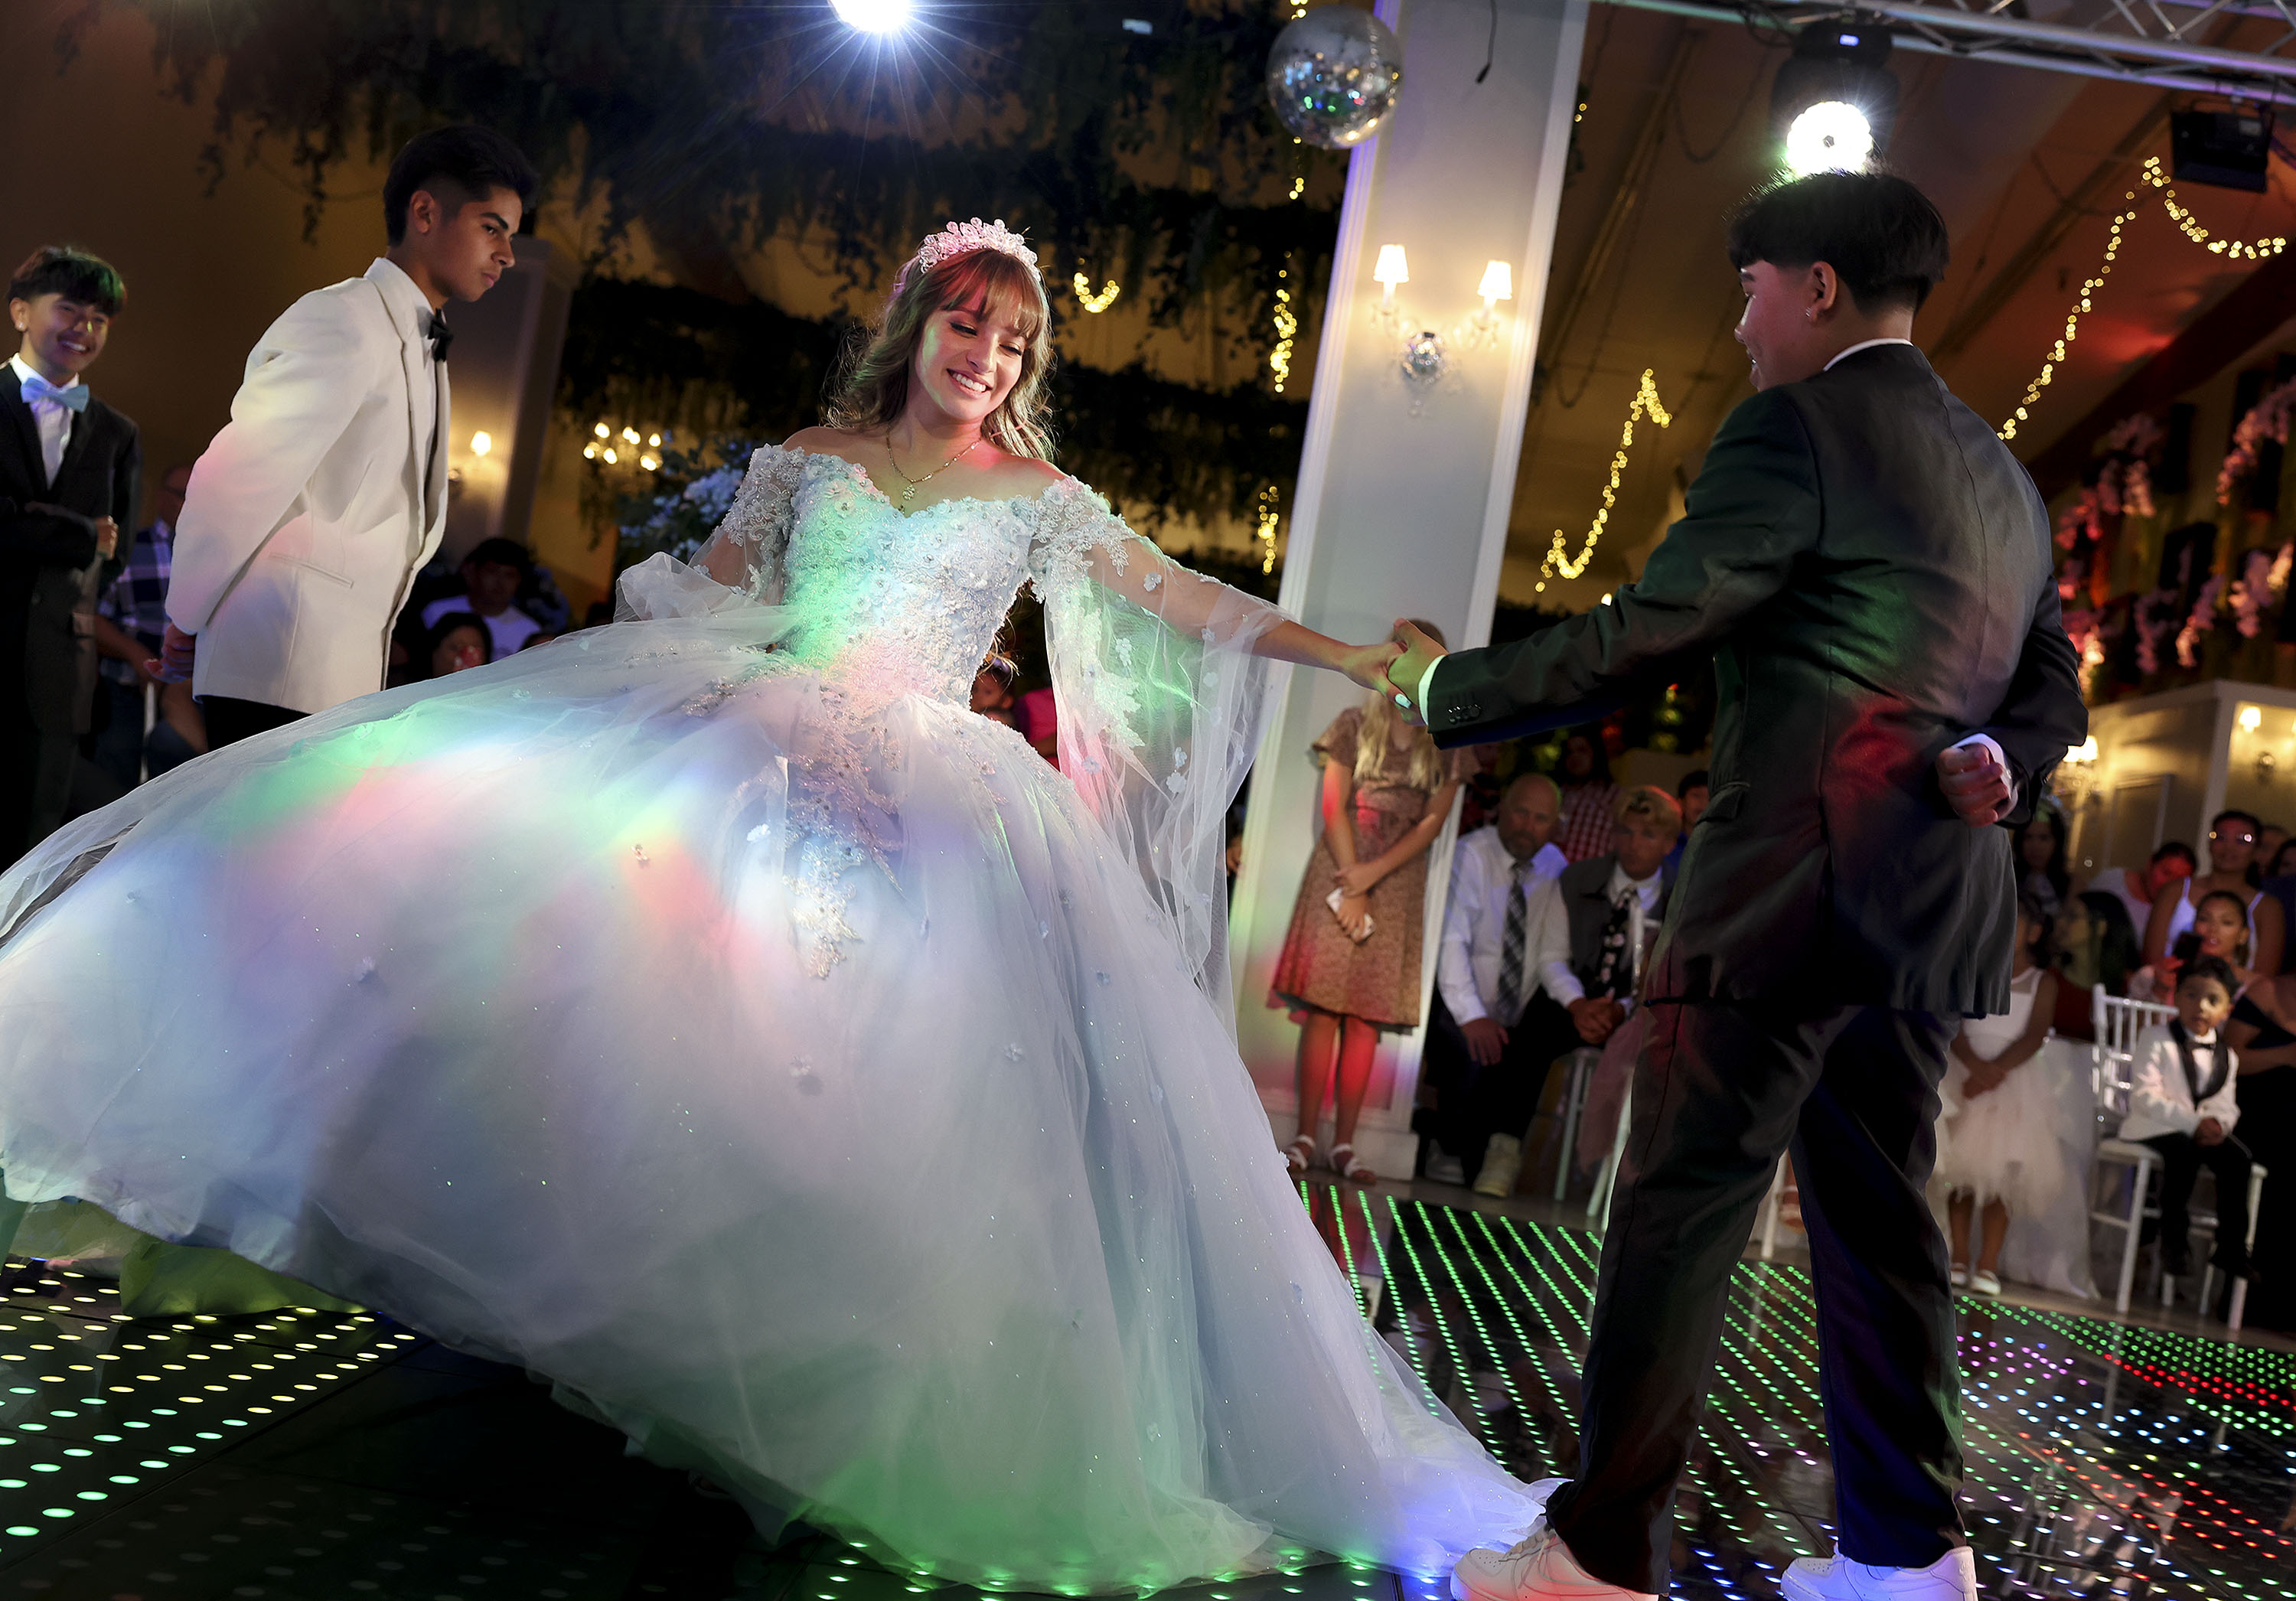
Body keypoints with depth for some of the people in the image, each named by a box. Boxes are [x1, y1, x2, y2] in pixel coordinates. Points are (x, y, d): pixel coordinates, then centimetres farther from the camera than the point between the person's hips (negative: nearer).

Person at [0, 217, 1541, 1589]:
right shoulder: (809, 458, 13)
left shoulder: (1038, 495, 10)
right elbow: (700, 594, 18)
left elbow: (1184, 598, 7)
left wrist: (1350, 655, 2)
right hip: (737, 748, 2)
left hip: (924, 798, -1)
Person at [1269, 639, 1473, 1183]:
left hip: (1398, 880, 2)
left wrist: (1373, 873, -12)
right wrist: (1351, 886, -10)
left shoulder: (1447, 747, 10)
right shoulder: (1354, 725, 7)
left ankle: (1344, 1143, 2)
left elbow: (1432, 822, 2)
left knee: (1367, 1015, -1)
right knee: (1322, 1006, -7)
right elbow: (1335, 807, 0)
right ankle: (1306, 1136, -4)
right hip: (1339, 870, -1)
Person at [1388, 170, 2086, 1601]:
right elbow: (2054, 695, 20)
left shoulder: (1795, 427, -8)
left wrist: (1450, 689, -1)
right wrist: (1990, 769, 1)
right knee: (1880, 1216, 15)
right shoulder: (2003, 478, 20)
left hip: (1791, 889, -9)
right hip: (1934, 903, 9)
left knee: (1680, 1212, -4)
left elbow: (1642, 635, -11)